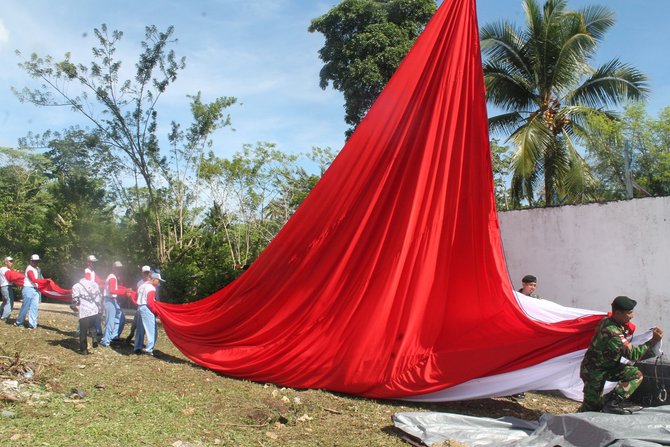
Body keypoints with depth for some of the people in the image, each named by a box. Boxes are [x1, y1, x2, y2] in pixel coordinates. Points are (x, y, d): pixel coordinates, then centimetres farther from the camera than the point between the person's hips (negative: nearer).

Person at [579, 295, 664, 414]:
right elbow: (632, 354, -33)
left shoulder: (608, 320, -5)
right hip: (594, 371, -9)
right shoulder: (611, 332, -34)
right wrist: (653, 341, -34)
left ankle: (612, 401, -2)